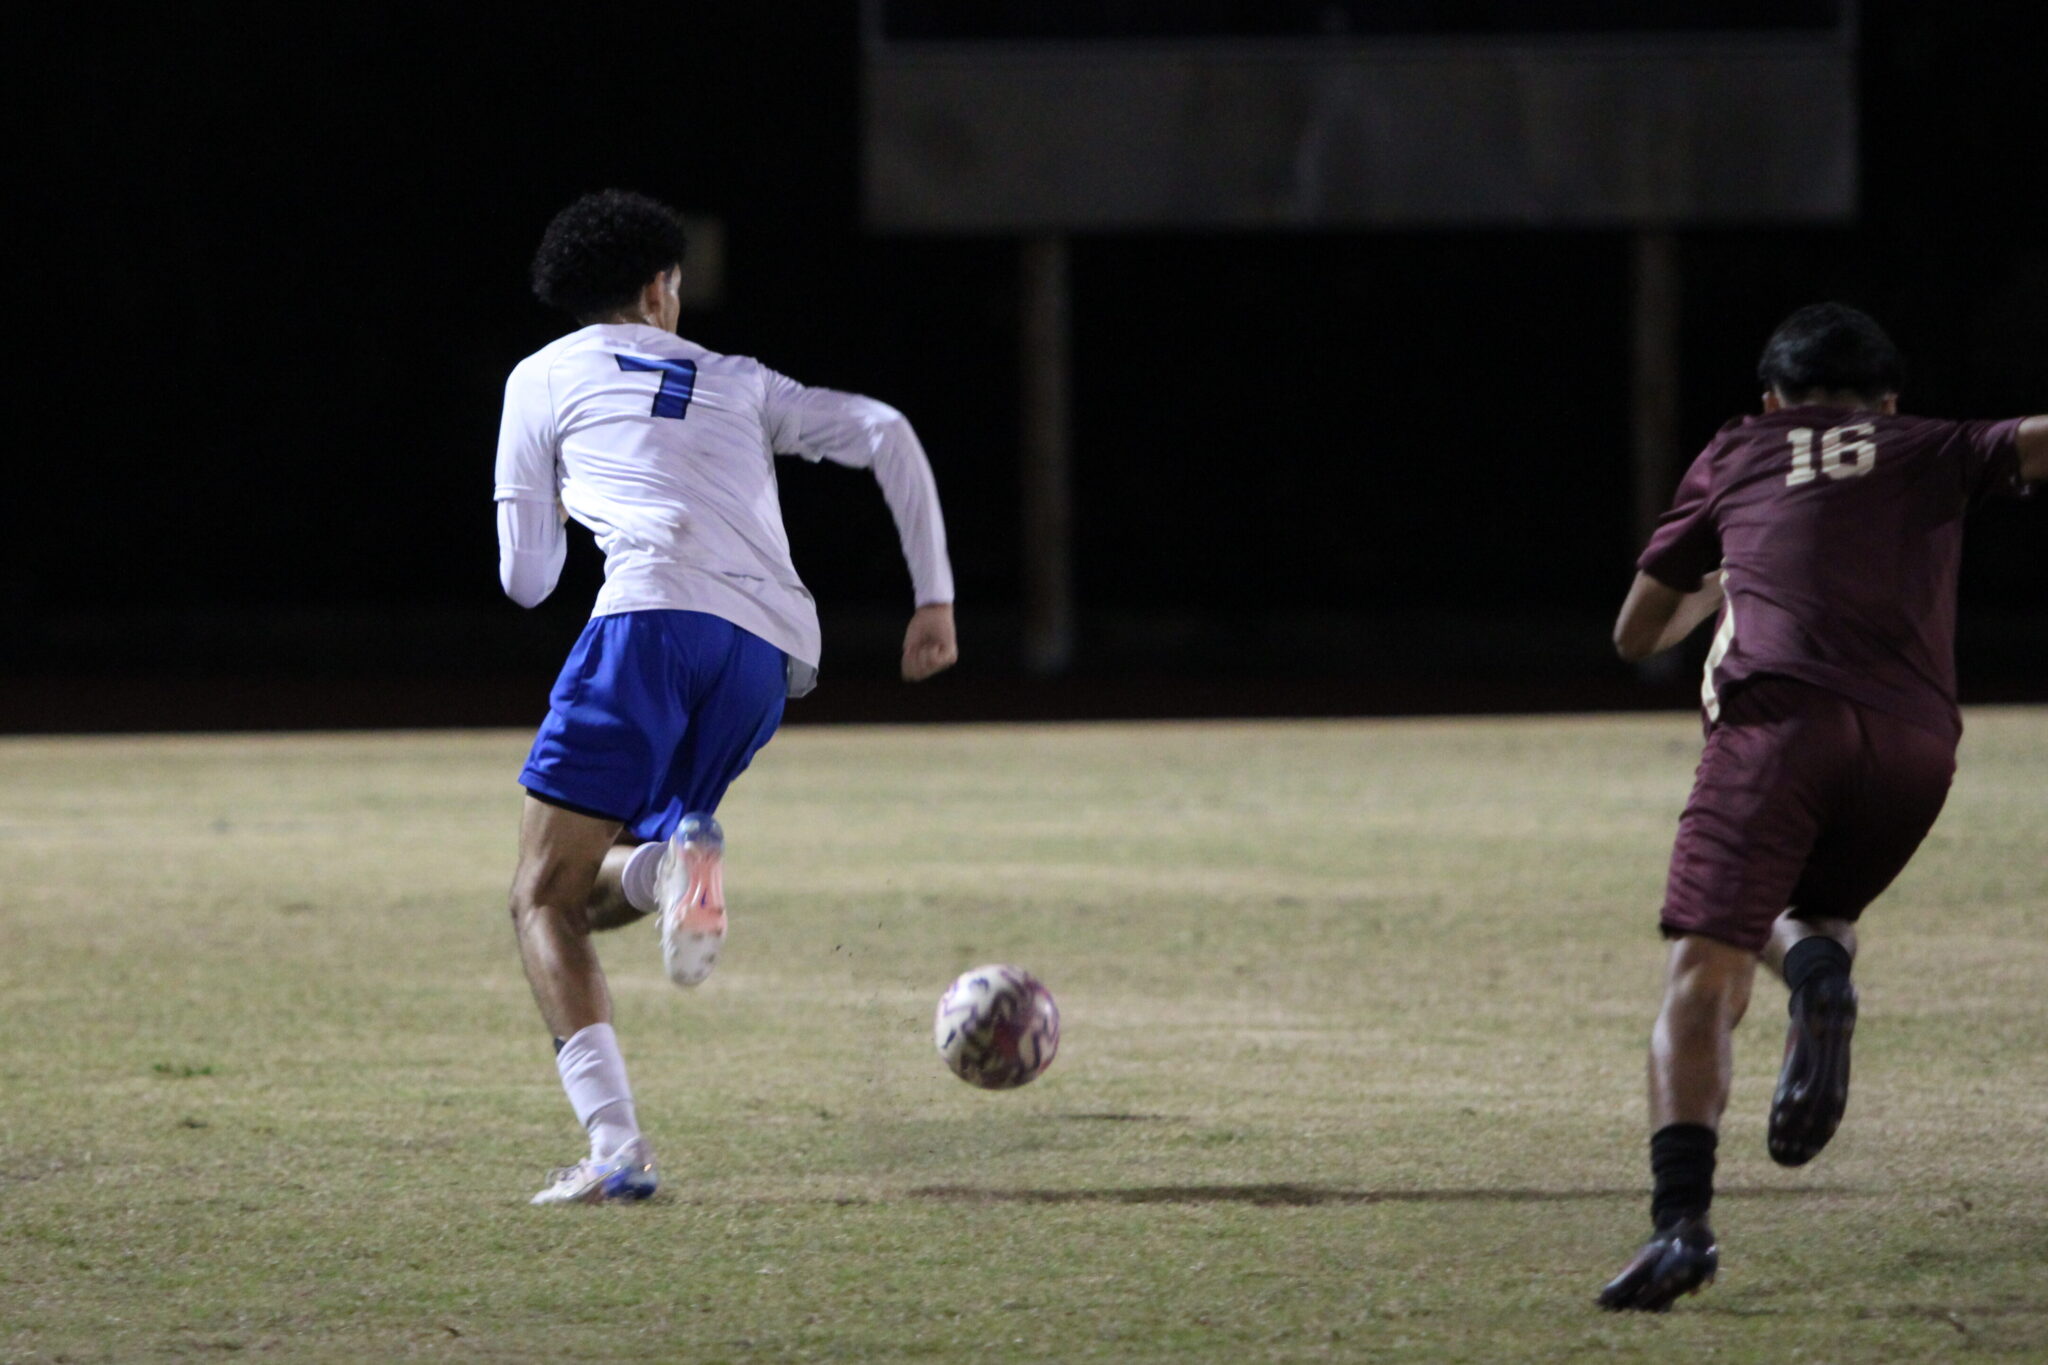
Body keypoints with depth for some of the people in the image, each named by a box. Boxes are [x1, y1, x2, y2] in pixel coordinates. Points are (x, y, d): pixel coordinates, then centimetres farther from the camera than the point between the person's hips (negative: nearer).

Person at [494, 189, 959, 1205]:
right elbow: (884, 434, 19)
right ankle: (674, 863, -21)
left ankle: (616, 1149, -20)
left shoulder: (544, 377, 19)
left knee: (543, 901, 0)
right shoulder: (737, 383, 30)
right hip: (773, 654, 5)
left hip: (657, 617, -5)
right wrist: (935, 599, 18)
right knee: (591, 889, 17)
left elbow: (525, 578, 21)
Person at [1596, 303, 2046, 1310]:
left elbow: (1636, 636, 32)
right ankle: (1821, 965, -11)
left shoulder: (1736, 456, 25)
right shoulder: (1933, 452, 25)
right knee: (1809, 914, 27)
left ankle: (1682, 1218, -28)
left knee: (1704, 971, -8)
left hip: (1778, 714, -2)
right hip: (1915, 736, 2)